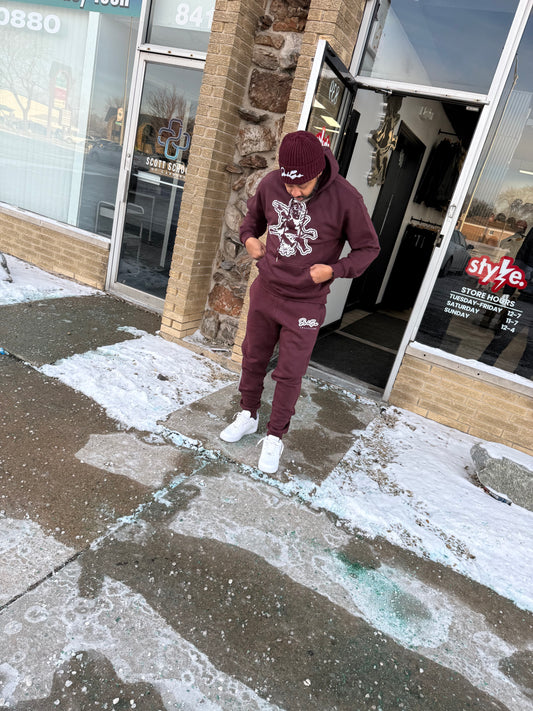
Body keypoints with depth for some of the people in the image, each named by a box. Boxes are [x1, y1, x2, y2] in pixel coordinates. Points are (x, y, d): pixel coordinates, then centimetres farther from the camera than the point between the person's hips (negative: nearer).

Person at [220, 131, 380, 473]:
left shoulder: (345, 199, -19)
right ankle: (248, 415, 41)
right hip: (265, 291, 4)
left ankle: (275, 437, 24)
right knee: (253, 358, 17)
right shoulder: (270, 184, -7)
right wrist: (250, 238, -5)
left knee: (290, 374, 3)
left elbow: (368, 248, -6)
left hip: (305, 304, -4)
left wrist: (333, 270, -19)